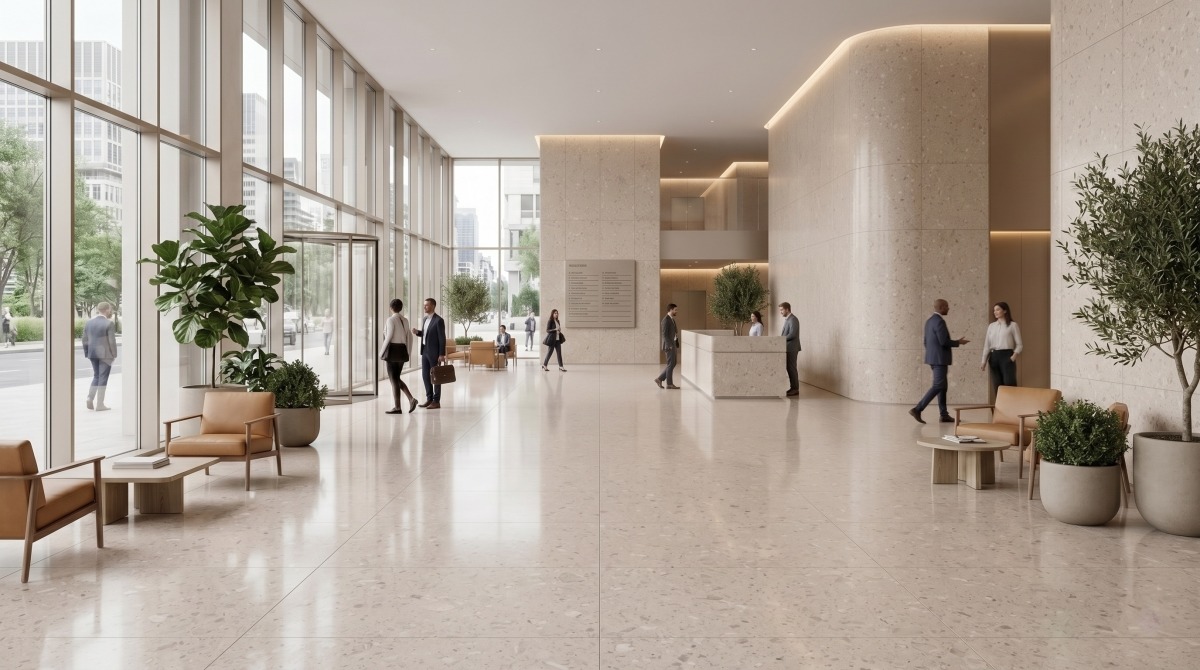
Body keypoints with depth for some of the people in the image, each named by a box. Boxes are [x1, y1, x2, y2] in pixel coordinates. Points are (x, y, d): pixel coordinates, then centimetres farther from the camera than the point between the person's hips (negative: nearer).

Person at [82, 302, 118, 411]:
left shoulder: (88, 322, 6)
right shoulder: (109, 323, -12)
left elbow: (85, 340, 8)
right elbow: (112, 341, -14)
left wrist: (87, 353, 16)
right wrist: (114, 354, -4)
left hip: (93, 353, 6)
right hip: (105, 354, -5)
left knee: (96, 376, 20)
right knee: (103, 378, 0)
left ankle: (90, 397, 1)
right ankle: (99, 404, 3)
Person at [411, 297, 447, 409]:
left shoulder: (438, 320, -12)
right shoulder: (424, 319, 13)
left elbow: (442, 338, -14)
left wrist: (441, 355, -17)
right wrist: (417, 332, 1)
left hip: (434, 352, -8)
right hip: (425, 351, 8)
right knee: (425, 376, 10)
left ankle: (436, 401, 5)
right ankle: (429, 399, 19)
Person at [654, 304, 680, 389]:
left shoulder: (671, 319, 16)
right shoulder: (666, 320, -15)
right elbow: (664, 334, -20)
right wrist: (669, 345, -22)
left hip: (672, 345, 10)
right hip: (669, 345, -10)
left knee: (672, 364, 11)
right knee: (671, 364, -4)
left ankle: (659, 379, 14)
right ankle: (669, 384, 4)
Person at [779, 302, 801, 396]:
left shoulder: (793, 319, -15)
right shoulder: (787, 319, 17)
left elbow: (792, 334, -23)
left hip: (792, 348, -10)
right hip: (788, 348, 10)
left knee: (792, 368, -7)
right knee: (789, 368, 10)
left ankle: (795, 389, -2)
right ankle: (793, 388, 14)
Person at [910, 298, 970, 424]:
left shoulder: (930, 321, 14)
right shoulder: (939, 321, -16)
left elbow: (926, 341, 18)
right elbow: (944, 341, -21)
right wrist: (958, 342, -5)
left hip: (933, 358, 10)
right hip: (939, 359, -10)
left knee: (942, 385, 12)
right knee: (938, 385, -10)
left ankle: (944, 415, 14)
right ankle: (917, 409, -15)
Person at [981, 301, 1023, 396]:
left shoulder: (1012, 325, 1)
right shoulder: (991, 326, 12)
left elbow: (1019, 344, 0)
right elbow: (987, 344, 11)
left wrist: (1014, 356, -16)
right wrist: (984, 361, 5)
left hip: (1006, 356, -4)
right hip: (994, 356, 4)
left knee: (1009, 384, -9)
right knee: (997, 385, 5)